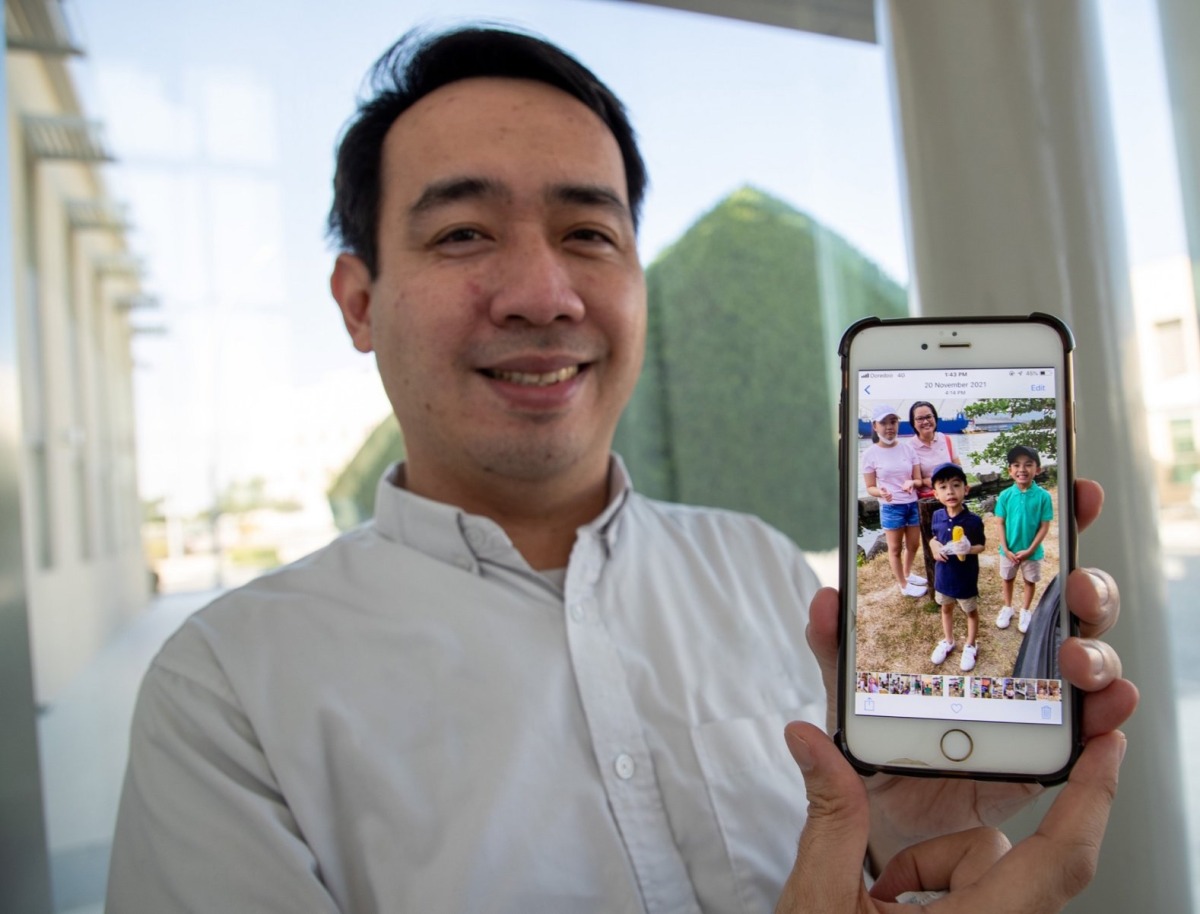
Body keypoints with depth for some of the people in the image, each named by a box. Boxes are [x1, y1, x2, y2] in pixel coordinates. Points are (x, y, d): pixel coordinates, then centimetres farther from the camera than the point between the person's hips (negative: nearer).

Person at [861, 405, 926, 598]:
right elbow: (870, 487, -6)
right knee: (895, 548, 9)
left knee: (913, 545, 19)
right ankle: (903, 585, 28)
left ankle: (907, 573, 46)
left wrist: (911, 483, -23)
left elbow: (918, 479, 1)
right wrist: (881, 492, -29)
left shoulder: (907, 448, -3)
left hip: (912, 504, 4)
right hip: (891, 508, -4)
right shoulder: (870, 454, -11)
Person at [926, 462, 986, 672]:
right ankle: (947, 641, 45)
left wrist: (969, 549, -31)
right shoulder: (937, 516, -10)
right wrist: (934, 547, -14)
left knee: (971, 611, 17)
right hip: (943, 574, 4)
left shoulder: (973, 520, -21)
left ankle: (970, 646, 38)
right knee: (946, 608, 24)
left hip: (966, 576, -4)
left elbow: (981, 545, -10)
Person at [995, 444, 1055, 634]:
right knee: (1007, 579, 20)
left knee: (1029, 581, 18)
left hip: (1032, 551, -1)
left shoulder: (1043, 496, -18)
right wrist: (1006, 549, -12)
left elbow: (1044, 526, -13)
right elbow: (1001, 524, -6)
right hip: (1009, 550, 2)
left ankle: (1026, 611, 39)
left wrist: (1029, 550, -17)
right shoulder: (1005, 495, -13)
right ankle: (1007, 607, 43)